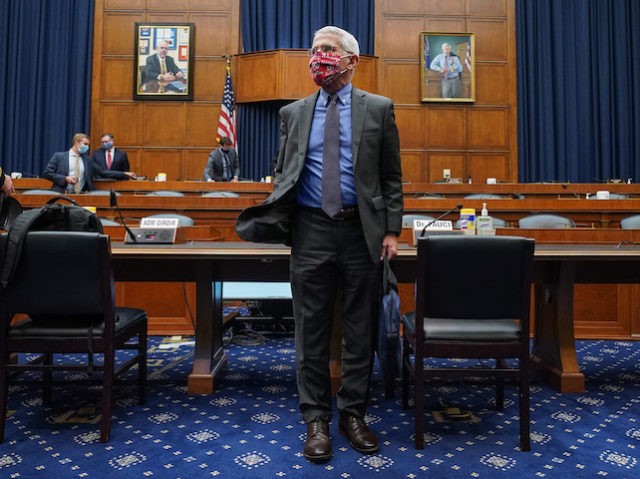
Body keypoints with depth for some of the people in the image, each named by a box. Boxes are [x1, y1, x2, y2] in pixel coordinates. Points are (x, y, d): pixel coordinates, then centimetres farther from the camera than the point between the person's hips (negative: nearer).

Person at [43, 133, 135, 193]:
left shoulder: (87, 160, 13)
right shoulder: (59, 156, 5)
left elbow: (103, 172, 8)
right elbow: (47, 173, 2)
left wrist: (124, 174, 0)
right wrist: (65, 178, -11)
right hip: (62, 196, -3)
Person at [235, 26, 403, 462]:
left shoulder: (379, 109, 6)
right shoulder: (293, 112, 12)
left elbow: (391, 177, 4)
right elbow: (284, 173, 13)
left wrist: (392, 230, -4)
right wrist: (275, 218, -4)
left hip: (362, 230, -1)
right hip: (311, 231, 2)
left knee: (361, 329, 8)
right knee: (312, 330, 7)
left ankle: (353, 414, 26)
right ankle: (317, 419, 22)